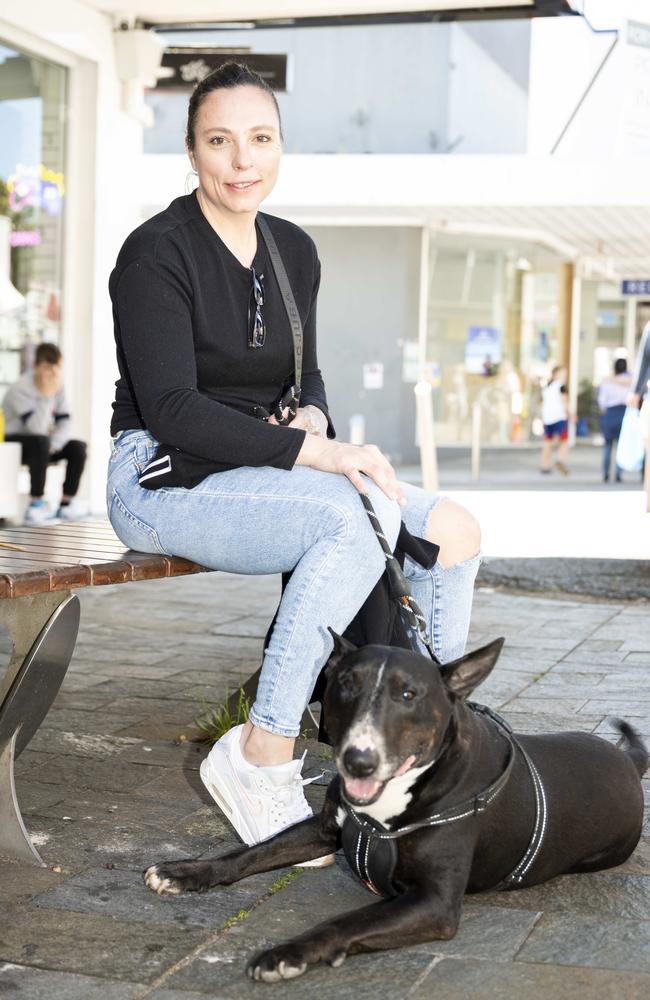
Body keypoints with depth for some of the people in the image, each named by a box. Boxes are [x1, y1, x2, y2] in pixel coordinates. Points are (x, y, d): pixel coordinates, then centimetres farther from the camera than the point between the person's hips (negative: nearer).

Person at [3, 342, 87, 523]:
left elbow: (64, 422, -3)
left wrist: (54, 445, -20)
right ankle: (36, 504, -28)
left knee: (78, 447, -13)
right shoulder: (20, 389, -23)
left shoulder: (58, 386, -1)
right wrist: (47, 395, -35)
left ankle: (66, 503, -8)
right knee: (41, 442, -36)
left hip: (39, 445, 7)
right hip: (13, 444, -7)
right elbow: (36, 428, -33)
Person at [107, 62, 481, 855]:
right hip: (164, 481, -7)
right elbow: (170, 409, -20)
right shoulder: (156, 253, -12)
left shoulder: (295, 251, 10)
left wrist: (312, 418, -8)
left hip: (258, 477, 7)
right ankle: (258, 758, -26)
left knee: (453, 529, -8)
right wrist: (315, 453, -26)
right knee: (360, 515, -32)